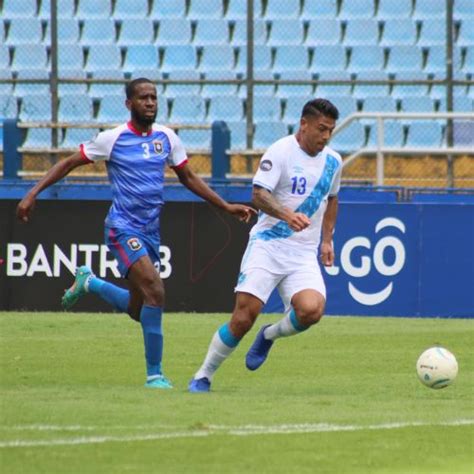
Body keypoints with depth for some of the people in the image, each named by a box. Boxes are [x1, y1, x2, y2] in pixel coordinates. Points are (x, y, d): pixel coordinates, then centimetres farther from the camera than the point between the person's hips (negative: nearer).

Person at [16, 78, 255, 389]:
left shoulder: (166, 138, 7)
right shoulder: (113, 139, -7)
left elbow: (189, 178, 17)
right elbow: (69, 164, 1)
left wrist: (226, 207, 13)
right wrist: (33, 193, -5)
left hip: (151, 231, 6)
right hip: (123, 228, -6)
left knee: (138, 310, 12)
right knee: (155, 291, -24)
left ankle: (88, 283, 41)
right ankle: (155, 373, -15)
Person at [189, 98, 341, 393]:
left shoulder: (333, 161, 11)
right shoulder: (281, 152, -8)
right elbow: (259, 194, -17)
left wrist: (327, 240, 21)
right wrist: (287, 215, -34)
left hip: (304, 254, 4)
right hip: (267, 245, -4)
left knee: (312, 310, -23)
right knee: (244, 316, -14)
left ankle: (270, 335, 11)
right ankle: (204, 376, 6)